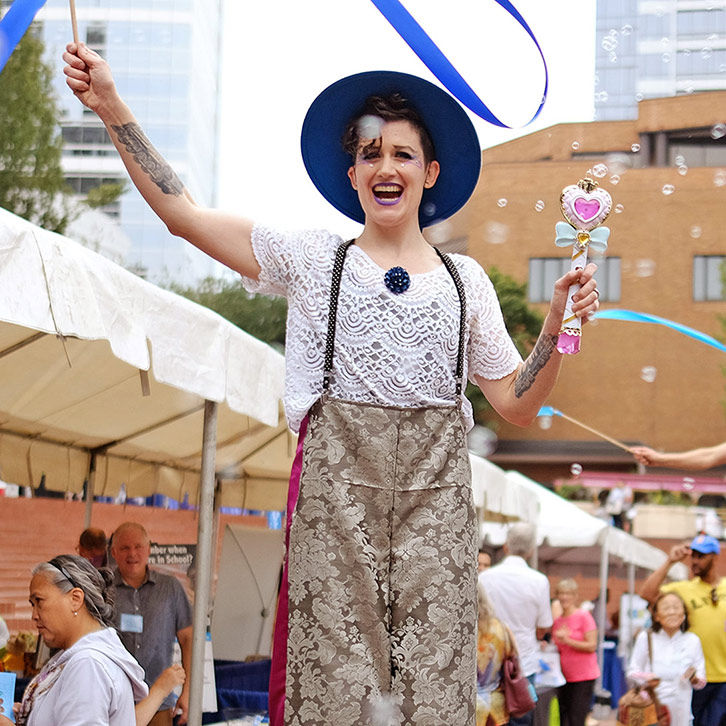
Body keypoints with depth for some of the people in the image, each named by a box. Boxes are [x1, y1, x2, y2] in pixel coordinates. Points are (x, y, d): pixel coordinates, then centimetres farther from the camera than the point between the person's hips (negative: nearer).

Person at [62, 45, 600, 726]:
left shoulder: (464, 280, 15)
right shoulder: (312, 258, 10)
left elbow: (517, 405, 14)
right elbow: (181, 212, 5)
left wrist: (559, 322, 0)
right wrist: (111, 108, 1)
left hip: (433, 492, 2)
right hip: (335, 487, -1)